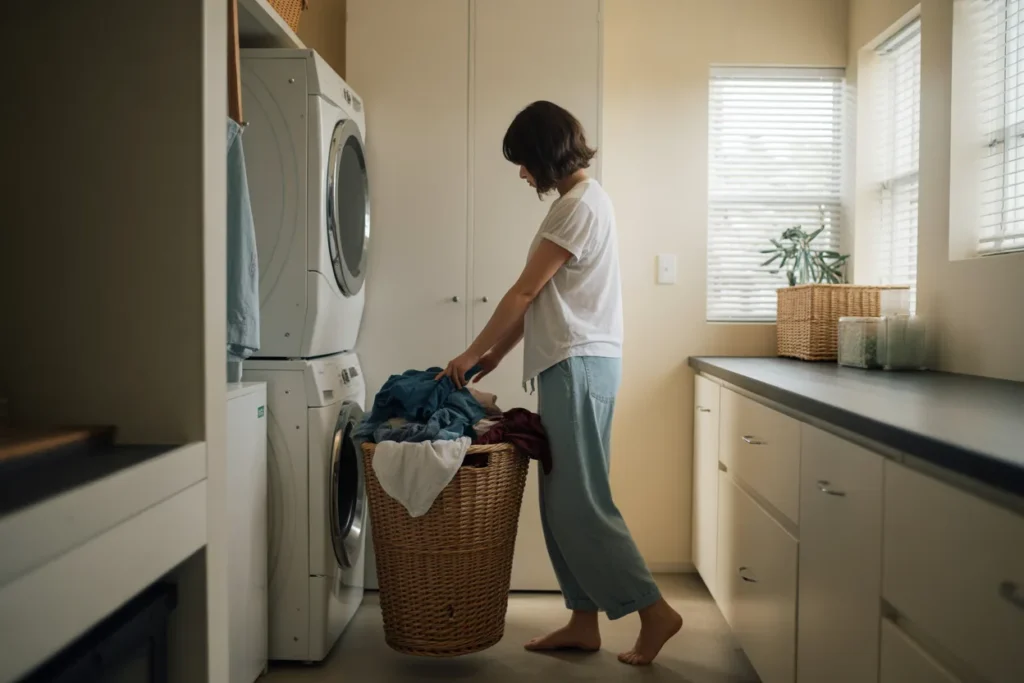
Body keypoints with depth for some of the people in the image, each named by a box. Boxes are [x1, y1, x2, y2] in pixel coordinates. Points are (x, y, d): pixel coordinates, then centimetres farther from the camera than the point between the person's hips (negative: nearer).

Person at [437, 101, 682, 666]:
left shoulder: (579, 205, -13)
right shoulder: (580, 201, 18)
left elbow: (525, 292, -12)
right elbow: (543, 300, 19)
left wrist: (473, 352, -3)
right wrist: (497, 354, 18)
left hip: (579, 367, -10)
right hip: (571, 366, 10)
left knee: (580, 502, -5)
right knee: (563, 502, 11)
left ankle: (654, 611, 5)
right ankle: (583, 622, 18)